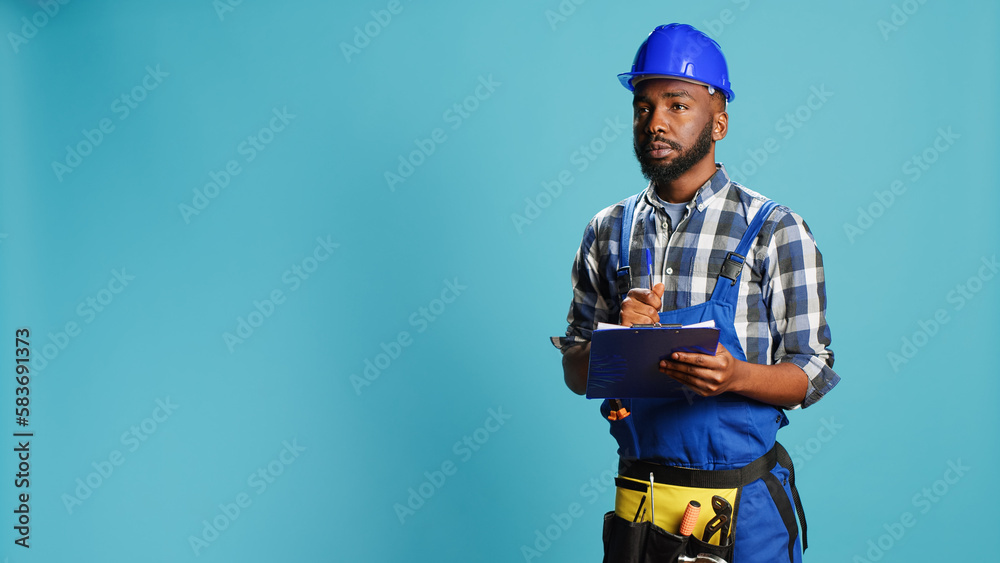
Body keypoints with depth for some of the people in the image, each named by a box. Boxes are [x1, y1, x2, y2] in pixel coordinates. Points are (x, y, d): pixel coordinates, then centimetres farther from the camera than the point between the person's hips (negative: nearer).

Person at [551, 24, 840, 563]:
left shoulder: (774, 230, -5)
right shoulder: (608, 233, 6)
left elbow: (812, 372, -5)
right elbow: (575, 372, 8)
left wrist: (736, 375, -25)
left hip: (742, 505, -3)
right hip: (638, 494, 3)